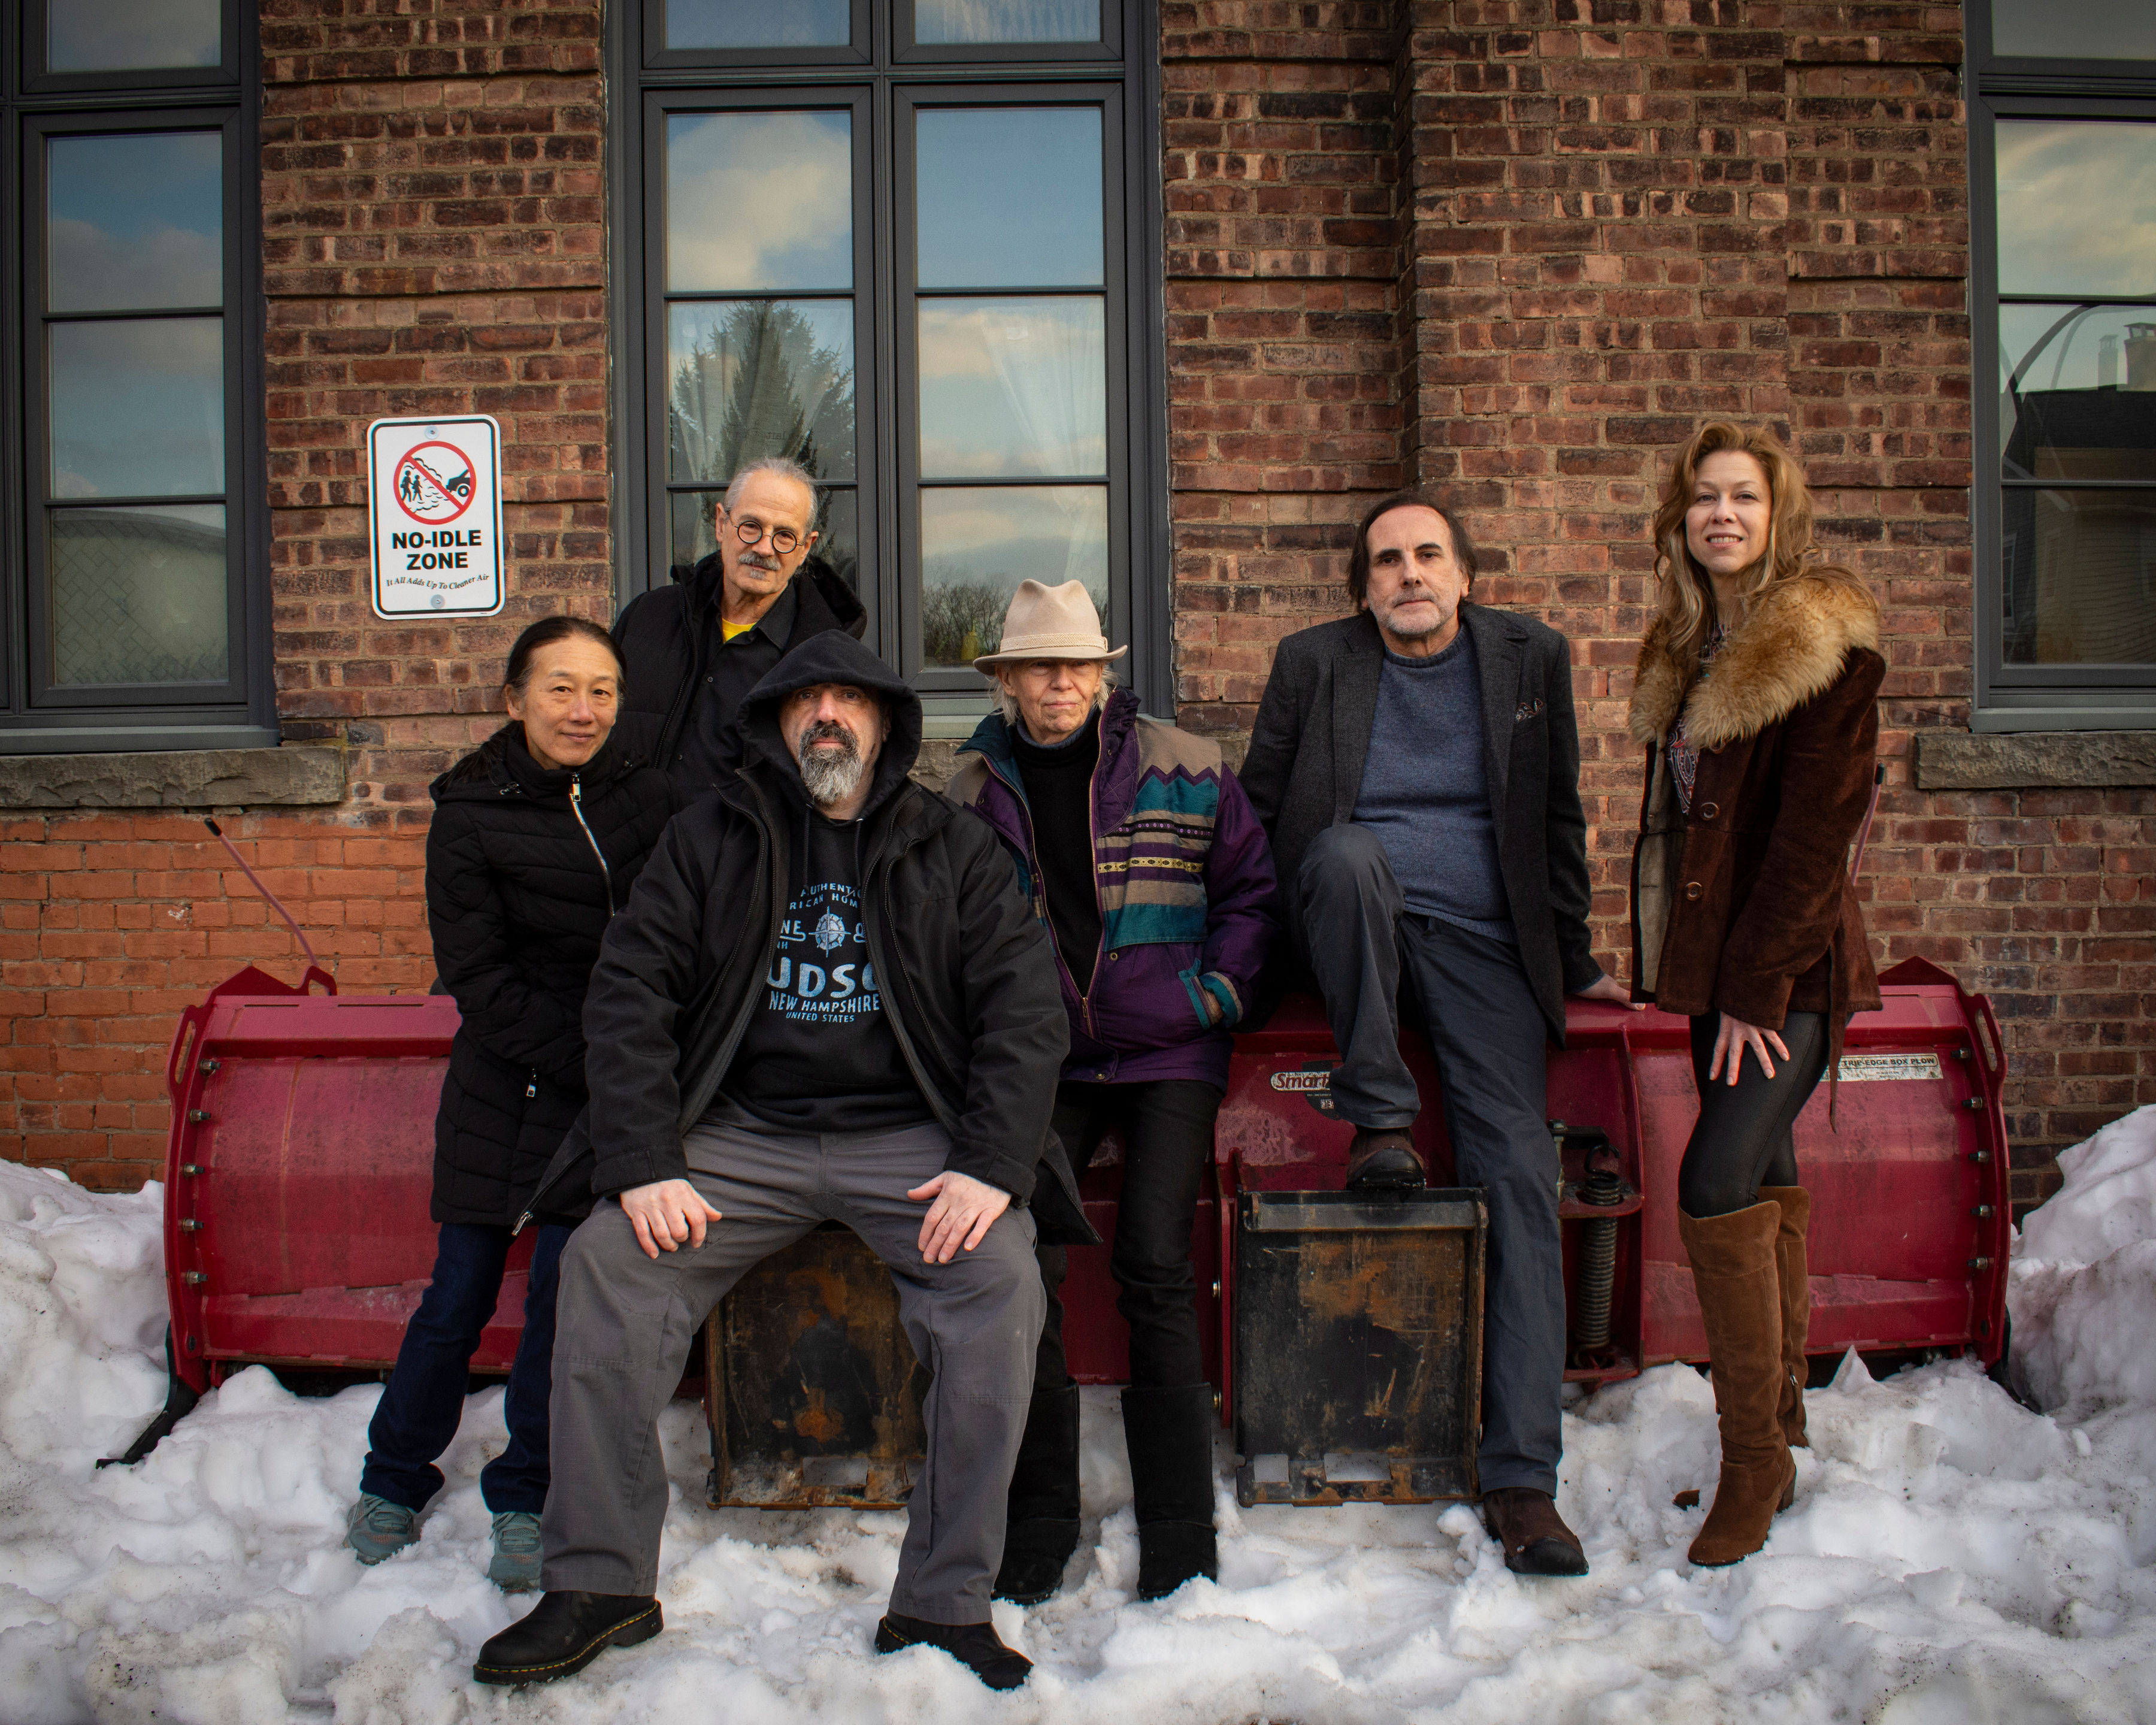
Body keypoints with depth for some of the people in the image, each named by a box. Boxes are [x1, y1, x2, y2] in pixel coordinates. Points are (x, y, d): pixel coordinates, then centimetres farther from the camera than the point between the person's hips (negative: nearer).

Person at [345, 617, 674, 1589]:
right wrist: (587, 1062, -15)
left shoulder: (647, 801, 0)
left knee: (566, 1290, -2)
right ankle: (394, 1479, 26)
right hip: (505, 1083, -1)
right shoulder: (470, 816, -5)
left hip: (613, 1087, 1)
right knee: (461, 1292, 3)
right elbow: (478, 980, -8)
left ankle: (524, 1500, 15)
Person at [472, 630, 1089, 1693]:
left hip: (909, 1137, -1)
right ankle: (599, 1583, -6)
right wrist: (643, 1165, -11)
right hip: (743, 1133, 1)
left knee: (1000, 1282, -26)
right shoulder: (709, 839, 10)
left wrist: (993, 1165, -15)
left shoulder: (954, 850, 8)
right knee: (605, 1262, -20)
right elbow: (629, 993, 3)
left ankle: (943, 1605, -14)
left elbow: (1025, 1008, 1)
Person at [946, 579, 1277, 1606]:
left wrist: (1218, 992, -4)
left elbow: (1250, 889, 9)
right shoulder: (974, 789, 9)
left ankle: (1180, 1541, -1)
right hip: (1043, 1061, 2)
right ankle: (1038, 1526, 7)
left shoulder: (1184, 770, 2)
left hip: (1167, 1056, -2)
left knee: (1154, 1268, -14)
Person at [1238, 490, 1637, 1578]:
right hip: (1352, 913, 0)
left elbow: (1558, 820, 15)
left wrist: (1575, 962, 15)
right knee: (1348, 850, -37)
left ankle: (1521, 1477, -12)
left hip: (1480, 934, 1)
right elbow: (1258, 810, 10)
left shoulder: (1530, 658, 8)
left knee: (1518, 1171, -14)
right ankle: (1379, 1120, -22)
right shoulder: (1312, 663, 5)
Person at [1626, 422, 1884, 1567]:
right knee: (1762, 1183, 12)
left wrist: (1756, 987, -17)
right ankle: (1778, 1441, 23)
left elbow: (1814, 830, -15)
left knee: (1716, 1184, -15)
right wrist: (1692, 968, 8)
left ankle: (1752, 1459, -2)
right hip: (1722, 965, 7)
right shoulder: (1687, 649, 12)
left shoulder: (1827, 647, -11)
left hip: (1791, 968, -7)